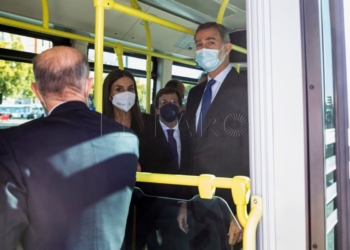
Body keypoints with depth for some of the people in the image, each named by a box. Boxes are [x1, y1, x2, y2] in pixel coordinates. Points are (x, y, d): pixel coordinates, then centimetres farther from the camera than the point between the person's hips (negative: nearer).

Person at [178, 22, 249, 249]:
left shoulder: (245, 88, -10)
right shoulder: (195, 94, 12)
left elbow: (252, 152, -15)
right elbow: (191, 149, 12)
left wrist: (242, 212, -17)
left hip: (231, 204, -6)